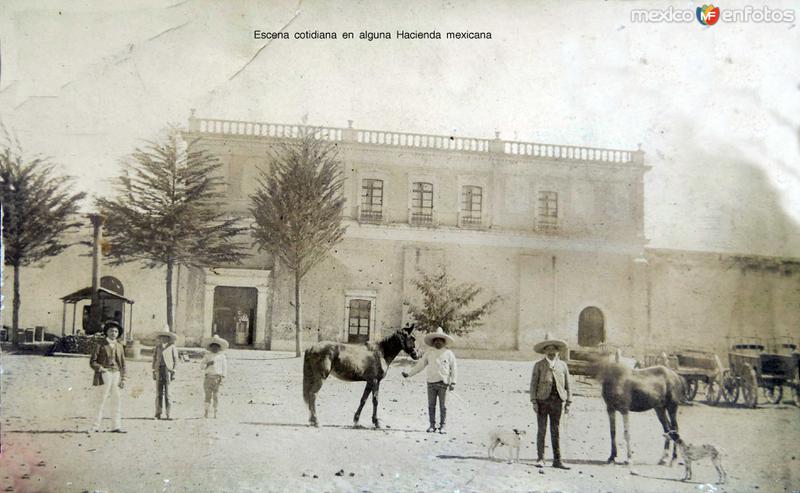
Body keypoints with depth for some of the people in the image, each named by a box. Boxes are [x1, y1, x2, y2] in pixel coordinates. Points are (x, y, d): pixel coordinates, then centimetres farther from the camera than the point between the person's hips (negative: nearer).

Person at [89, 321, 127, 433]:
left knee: (118, 400, 2)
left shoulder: (119, 346, 14)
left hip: (116, 374, 5)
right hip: (105, 374, -5)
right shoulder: (100, 345, 1)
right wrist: (101, 369, -19)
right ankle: (96, 426, -5)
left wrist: (123, 379, 6)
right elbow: (92, 362, -1)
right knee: (103, 400, -9)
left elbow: (123, 364, 15)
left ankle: (117, 426, 6)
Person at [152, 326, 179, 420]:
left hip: (168, 370, -3)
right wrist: (154, 371, 7)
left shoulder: (172, 347, 4)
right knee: (159, 393, 3)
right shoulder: (157, 347, 14)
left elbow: (175, 360, 3)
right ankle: (158, 413, 5)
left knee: (167, 393, -5)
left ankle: (168, 414, -4)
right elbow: (154, 359, 16)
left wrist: (173, 372, -4)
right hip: (159, 371, 3)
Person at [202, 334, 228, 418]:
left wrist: (222, 378, -6)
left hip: (218, 377, -1)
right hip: (209, 377, 1)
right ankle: (206, 412, 5)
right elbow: (202, 366, 8)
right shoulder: (207, 355, 10)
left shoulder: (222, 356, 6)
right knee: (208, 395, -1)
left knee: (216, 395, -2)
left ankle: (215, 413, 3)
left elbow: (224, 368, 4)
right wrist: (208, 364, -12)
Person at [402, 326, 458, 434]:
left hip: (443, 383, -2)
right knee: (431, 405, 5)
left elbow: (454, 368, 2)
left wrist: (453, 382, -6)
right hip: (431, 383, 2)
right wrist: (409, 374, 8)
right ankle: (432, 425, 13)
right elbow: (419, 365, 12)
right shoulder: (429, 353, 9)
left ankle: (442, 426, 8)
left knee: (442, 406, 1)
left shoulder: (448, 353, 3)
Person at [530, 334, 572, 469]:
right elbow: (533, 384, 3)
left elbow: (567, 385, 13)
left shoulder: (562, 365, 12)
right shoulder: (539, 365, 5)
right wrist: (534, 401, -5)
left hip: (557, 401, 2)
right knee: (541, 430, -1)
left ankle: (557, 460, 6)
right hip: (543, 400, -2)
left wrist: (568, 402, 7)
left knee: (555, 431, 4)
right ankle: (540, 459, 5)